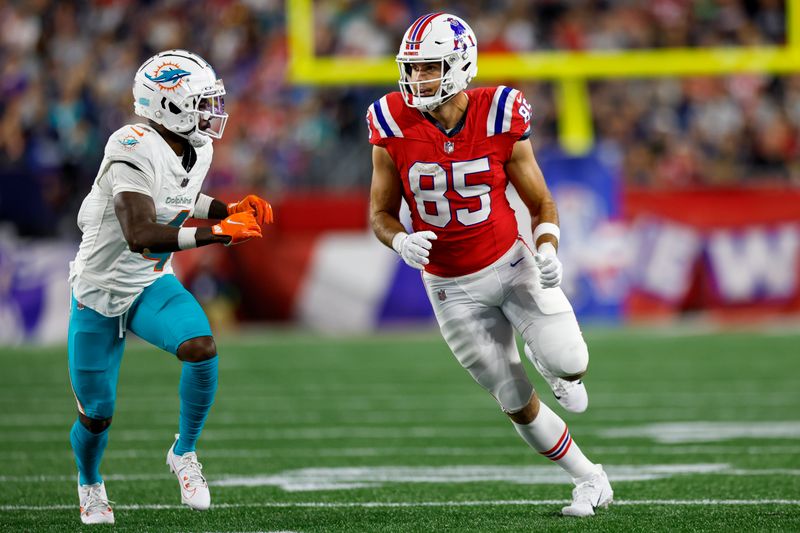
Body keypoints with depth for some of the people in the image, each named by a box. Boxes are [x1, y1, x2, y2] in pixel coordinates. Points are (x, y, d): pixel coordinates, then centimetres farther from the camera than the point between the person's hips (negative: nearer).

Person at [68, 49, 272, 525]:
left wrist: (231, 210, 1)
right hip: (100, 291, -5)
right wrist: (215, 234, -42)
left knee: (201, 347, -25)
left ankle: (185, 453, -3)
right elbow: (141, 235, -38)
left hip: (153, 286, 5)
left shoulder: (197, 151, -3)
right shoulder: (135, 152, -29)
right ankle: (90, 483, 39)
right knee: (97, 415, 5)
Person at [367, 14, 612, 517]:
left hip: (511, 263, -1)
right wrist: (401, 241, -23)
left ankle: (561, 372, 20)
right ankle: (591, 480, 25)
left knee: (569, 364, -19)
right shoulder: (395, 128, -12)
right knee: (518, 405, 4)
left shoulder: (499, 119, -14)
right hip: (453, 288, 1)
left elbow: (541, 203, -2)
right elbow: (380, 214, -1)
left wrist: (547, 249, -20)